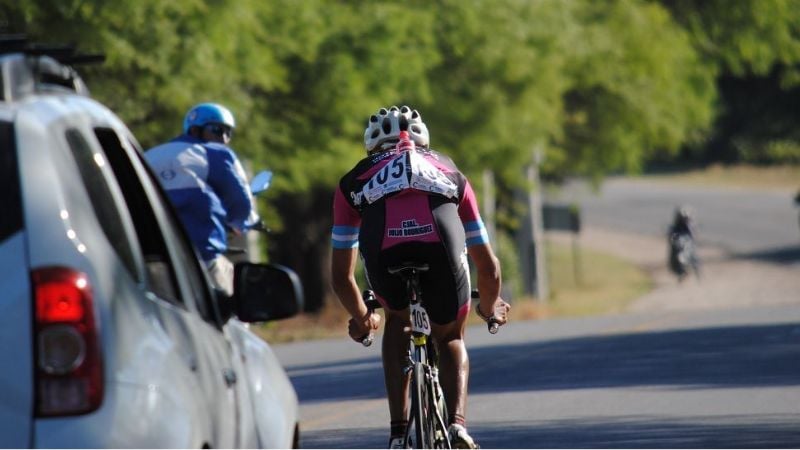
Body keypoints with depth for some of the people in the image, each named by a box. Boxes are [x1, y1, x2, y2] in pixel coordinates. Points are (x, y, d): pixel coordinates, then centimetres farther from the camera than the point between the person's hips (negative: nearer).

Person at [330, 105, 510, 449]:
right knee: (450, 337, 28)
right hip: (441, 248, 0)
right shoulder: (449, 172, 38)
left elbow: (340, 275, 39)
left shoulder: (356, 180, 36)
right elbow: (488, 266, 44)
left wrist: (361, 318, 58)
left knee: (397, 321, 32)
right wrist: (490, 308, 64)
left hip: (384, 250, 0)